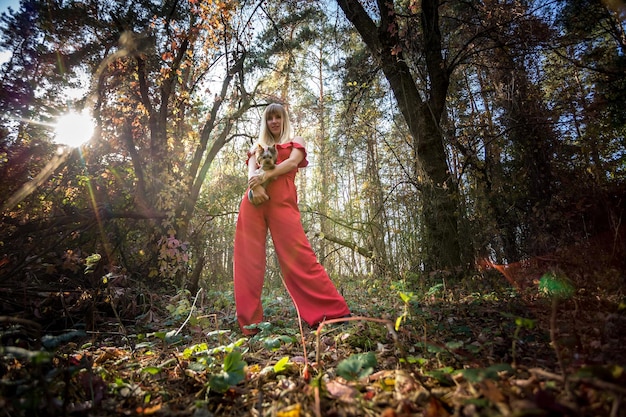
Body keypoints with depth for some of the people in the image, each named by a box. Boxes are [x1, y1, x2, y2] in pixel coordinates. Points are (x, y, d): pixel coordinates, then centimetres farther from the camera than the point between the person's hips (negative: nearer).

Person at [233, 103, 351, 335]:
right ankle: (249, 322, 1)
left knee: (297, 254, -13)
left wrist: (266, 176, -16)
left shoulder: (295, 141, 21)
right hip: (254, 199, 4)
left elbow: (293, 162, -1)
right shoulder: (257, 147, 27)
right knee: (248, 258, -4)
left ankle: (334, 310, -8)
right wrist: (255, 185, -16)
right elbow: (251, 171, 8)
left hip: (282, 199, -3)